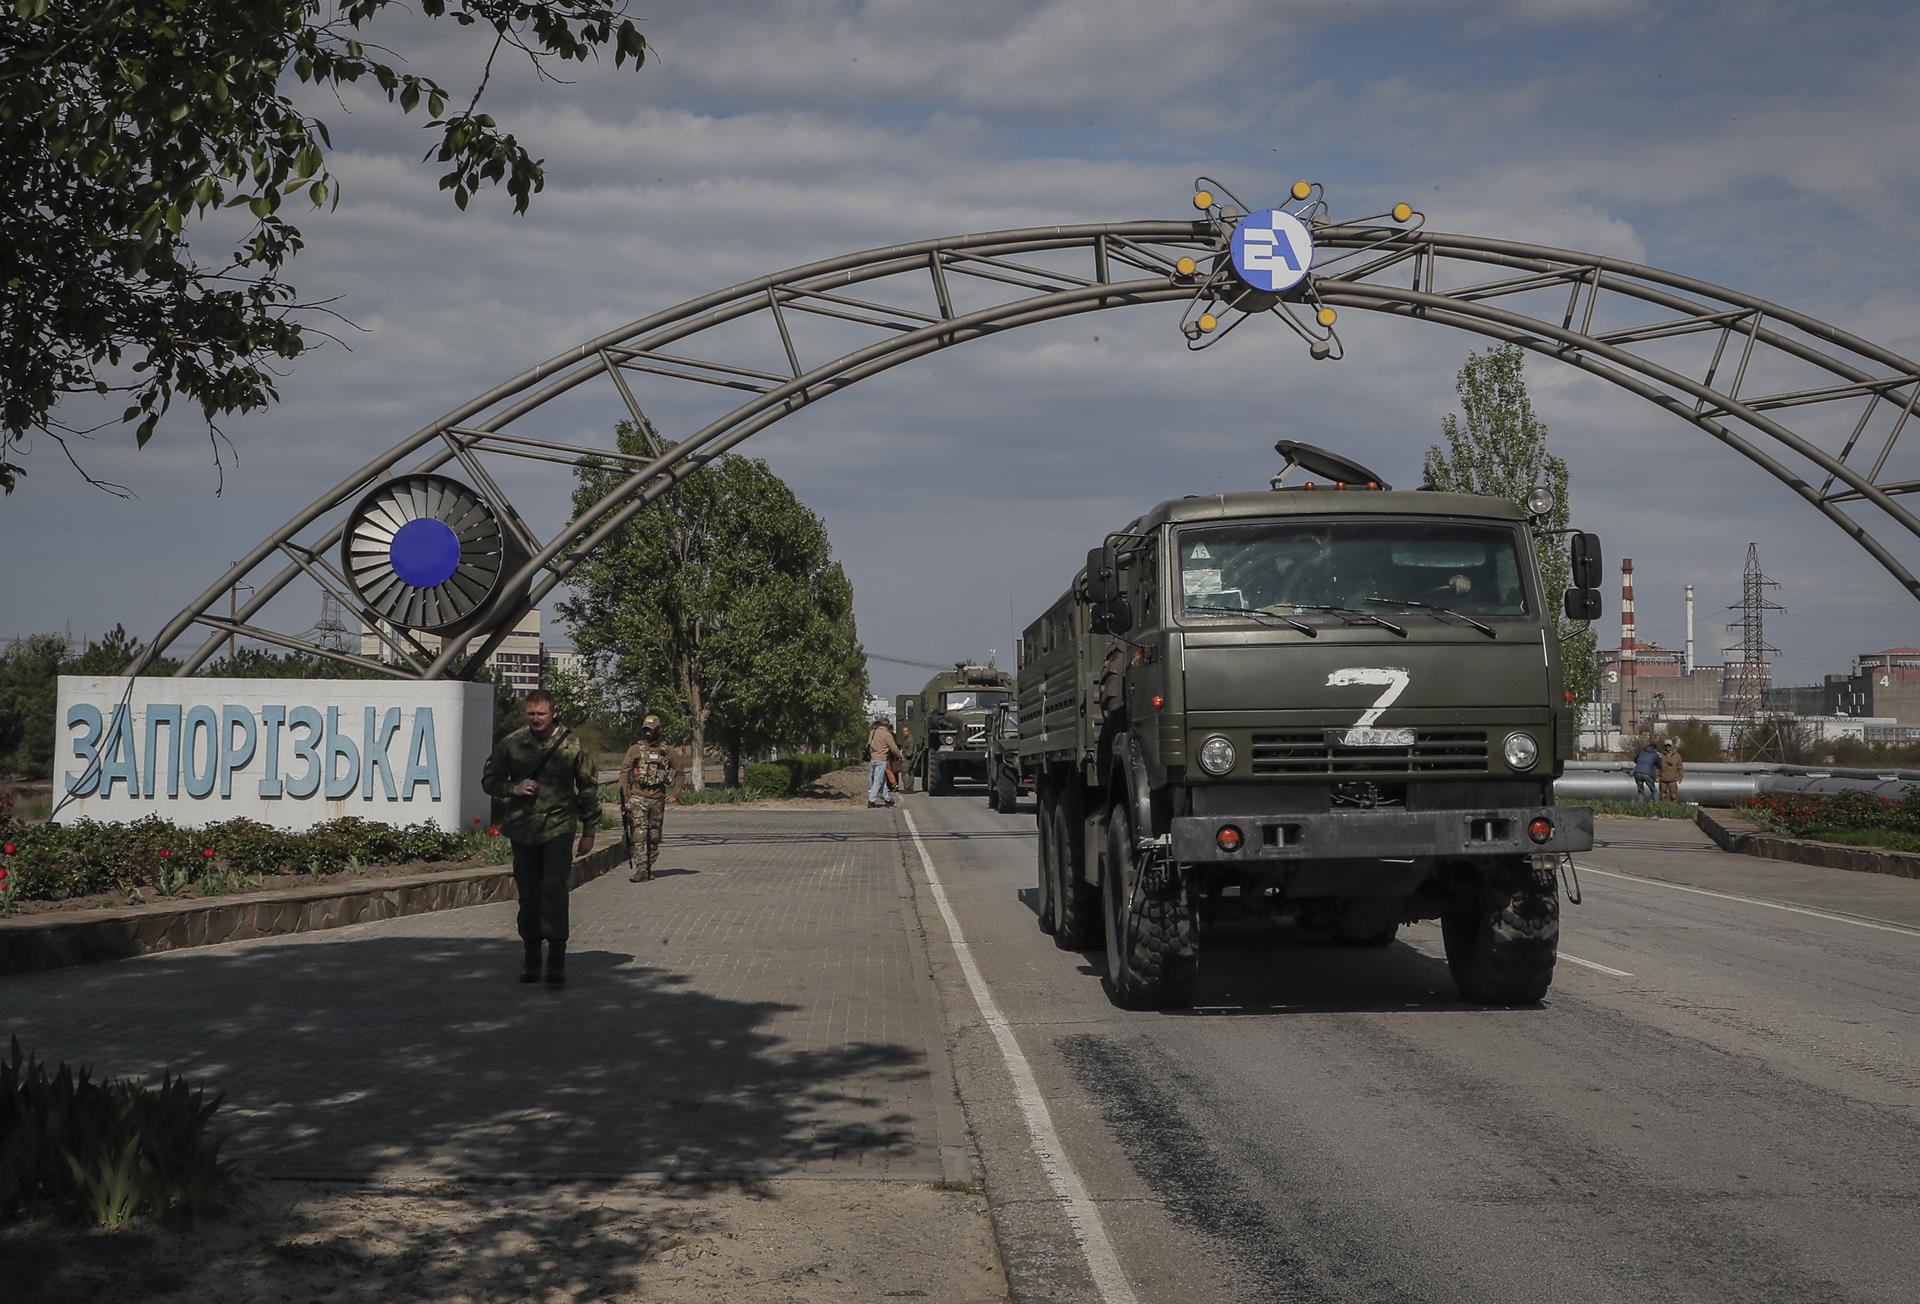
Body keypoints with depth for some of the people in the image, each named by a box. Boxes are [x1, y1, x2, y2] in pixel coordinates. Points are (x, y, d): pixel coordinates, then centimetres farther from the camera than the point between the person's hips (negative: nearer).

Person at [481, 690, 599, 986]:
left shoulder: (571, 745, -1)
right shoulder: (511, 744, 2)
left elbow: (588, 788, 8)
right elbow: (489, 780, 11)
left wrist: (589, 831, 9)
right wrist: (513, 788, -10)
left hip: (558, 828, -2)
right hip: (522, 829, 2)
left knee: (555, 890, -14)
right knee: (528, 895, 8)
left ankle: (556, 958, -10)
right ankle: (532, 956, 21)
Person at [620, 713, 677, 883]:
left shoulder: (665, 752, 9)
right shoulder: (635, 750, 2)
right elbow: (624, 774, 0)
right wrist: (624, 799, -8)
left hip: (657, 799, 3)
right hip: (637, 797, -3)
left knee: (654, 836, 8)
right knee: (639, 834, -12)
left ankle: (649, 867, 18)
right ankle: (641, 870, -18)